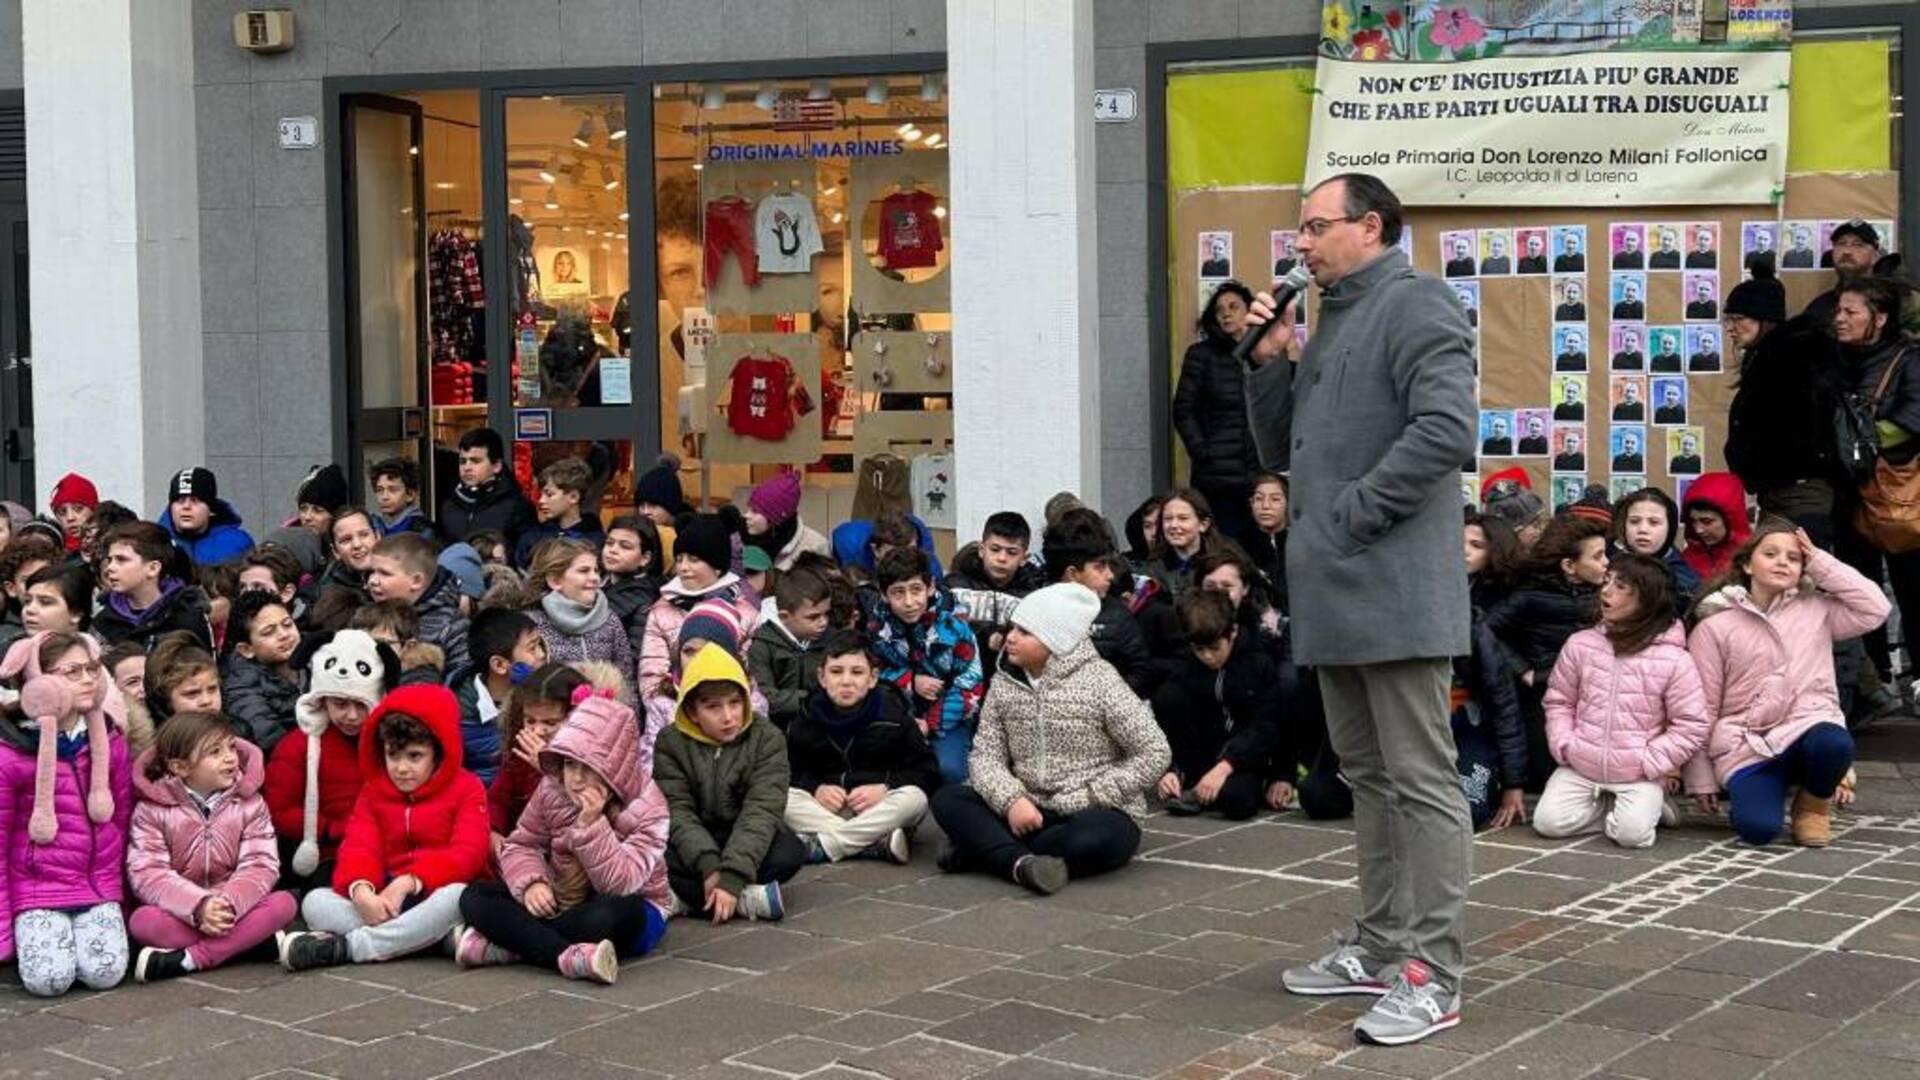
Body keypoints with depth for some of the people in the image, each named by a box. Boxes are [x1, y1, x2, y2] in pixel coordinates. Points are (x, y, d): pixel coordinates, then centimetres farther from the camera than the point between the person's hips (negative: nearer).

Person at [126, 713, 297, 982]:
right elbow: (148, 874, -14)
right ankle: (250, 939, -29)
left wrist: (229, 903, -28)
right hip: (180, 914, -2)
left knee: (284, 903, -25)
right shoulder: (152, 809, -4)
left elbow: (260, 865, -8)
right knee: (143, 921, -32)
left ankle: (186, 960, -30)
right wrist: (199, 907, -29)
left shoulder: (249, 803, 1)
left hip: (234, 909, 2)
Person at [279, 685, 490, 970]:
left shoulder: (467, 788, 4)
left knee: (457, 896, -39)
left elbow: (467, 854, -11)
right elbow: (359, 848, 0)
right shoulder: (374, 791, 15)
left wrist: (410, 882, -26)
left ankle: (344, 946, -35)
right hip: (386, 904, 4)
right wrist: (360, 890, -25)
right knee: (315, 901, -19)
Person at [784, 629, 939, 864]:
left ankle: (819, 846, -32)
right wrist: (816, 788, -16)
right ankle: (883, 843, -34)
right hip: (826, 809, 1)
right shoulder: (807, 720, 0)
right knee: (783, 799, -26)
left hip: (880, 811, -1)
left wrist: (885, 788, -21)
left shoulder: (892, 715, -5)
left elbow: (927, 770, -6)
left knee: (914, 799, -32)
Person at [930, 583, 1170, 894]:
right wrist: (1011, 799, -21)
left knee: (1096, 838, -39)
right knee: (947, 799, -16)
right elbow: (986, 754, 0)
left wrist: (1087, 798, -15)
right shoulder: (1005, 683, 5)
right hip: (1027, 811, 4)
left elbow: (1156, 753, -10)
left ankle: (985, 849, -24)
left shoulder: (1100, 680, -9)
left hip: (1093, 813, -4)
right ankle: (1022, 863, -37)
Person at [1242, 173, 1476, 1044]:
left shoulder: (1413, 306, -9)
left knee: (1420, 781, -6)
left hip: (1393, 591, -10)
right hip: (1336, 595, 10)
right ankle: (1381, 947, 25)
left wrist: (1353, 513, -18)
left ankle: (1430, 976, -3)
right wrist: (1269, 363, 9)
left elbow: (1445, 430, -23)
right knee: (1368, 774, 16)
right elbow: (1282, 452, 24)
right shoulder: (1331, 324, 21)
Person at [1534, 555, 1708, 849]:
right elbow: (1559, 702, 10)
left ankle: (1649, 804, 8)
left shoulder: (1674, 659, -9)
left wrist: (1650, 762, -13)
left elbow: (1691, 726, -7)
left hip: (1638, 775, -3)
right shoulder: (1580, 644, 1)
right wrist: (1565, 745, -4)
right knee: (1548, 822, -16)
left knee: (1632, 833, -26)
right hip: (1581, 767, 3)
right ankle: (1605, 806, 9)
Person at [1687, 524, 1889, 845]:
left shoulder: (1816, 610, 10)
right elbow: (1701, 707, 2)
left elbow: (1875, 608, -1)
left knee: (1833, 744, -35)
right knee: (1758, 828, -27)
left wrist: (1821, 564, 1)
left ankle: (1814, 803, 0)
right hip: (1747, 746, -3)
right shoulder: (1714, 626, 1)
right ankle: (1746, 789, 11)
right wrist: (1701, 780, 1)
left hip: (1808, 726, 3)